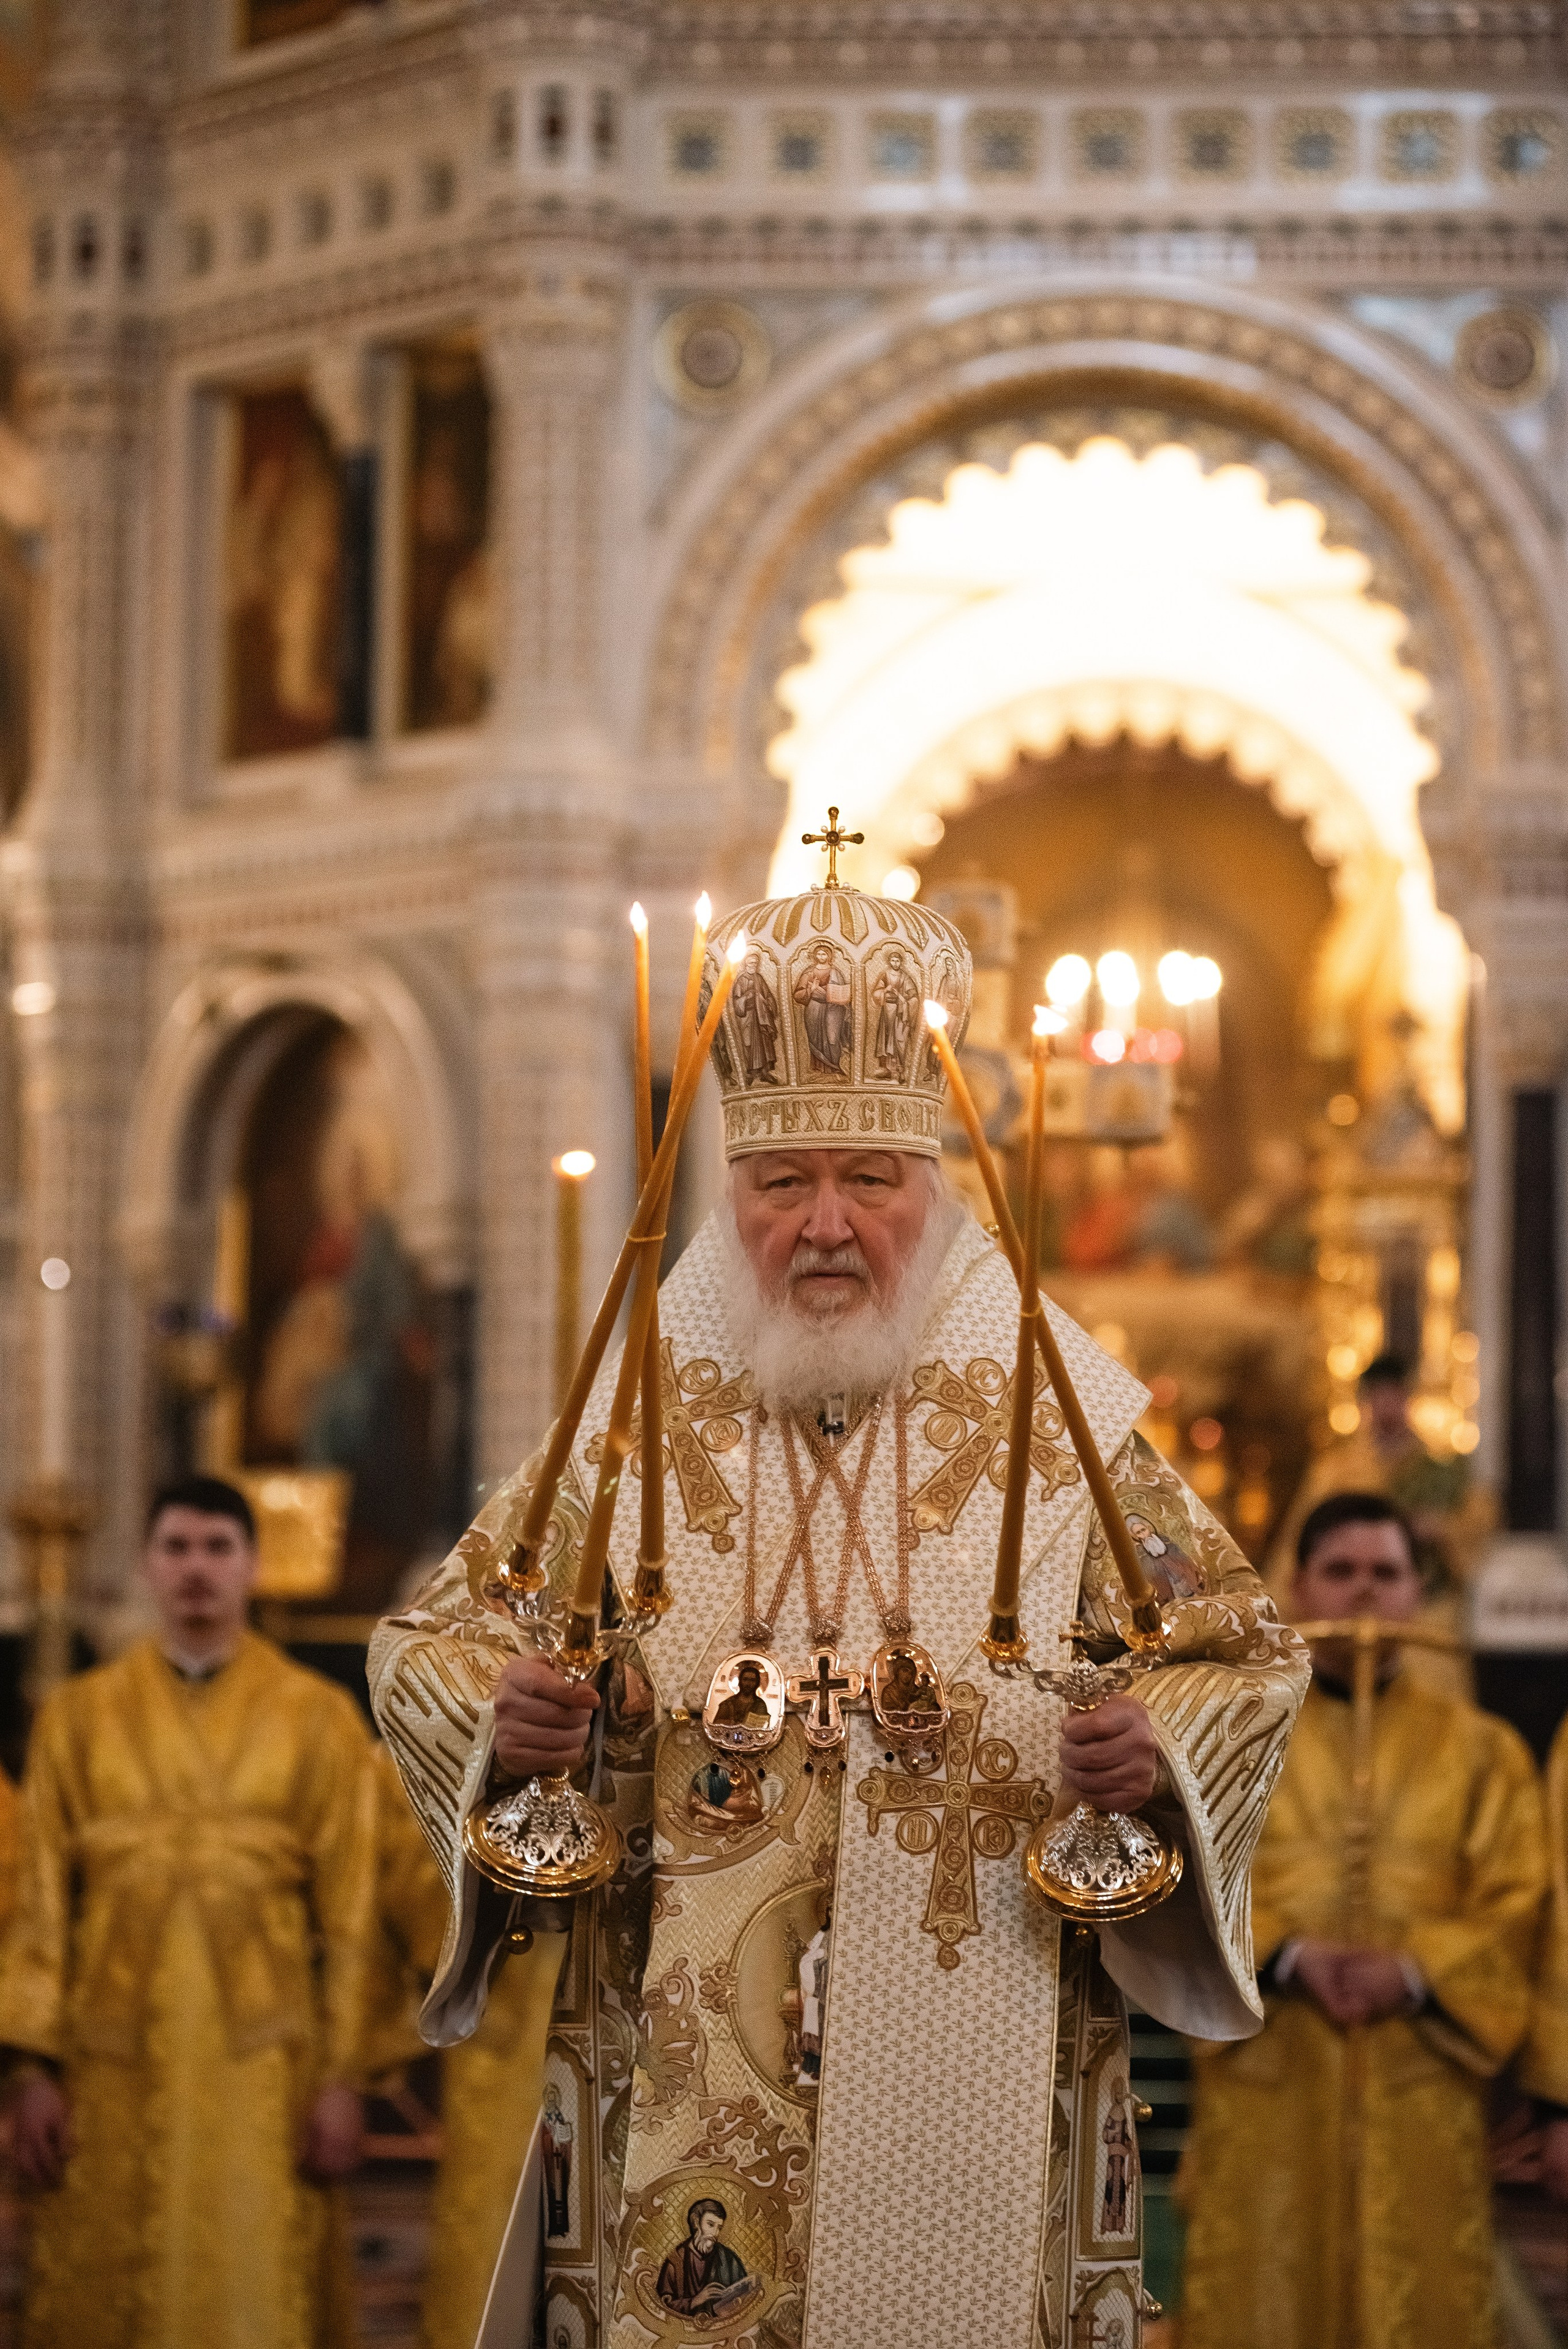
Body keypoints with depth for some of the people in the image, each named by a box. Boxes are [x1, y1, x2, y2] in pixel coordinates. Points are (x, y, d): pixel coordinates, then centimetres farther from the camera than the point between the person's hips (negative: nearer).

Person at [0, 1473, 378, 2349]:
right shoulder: (79, 1716, 8)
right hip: (114, 2068, 1)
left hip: (263, 2069, -1)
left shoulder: (321, 1719, 4)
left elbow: (349, 1912, 1)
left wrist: (342, 2078, -4)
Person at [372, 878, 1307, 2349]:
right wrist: (496, 1714, -12)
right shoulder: (635, 1420, 3)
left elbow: (1247, 1656, 7)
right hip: (685, 2077, 1)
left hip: (972, 2081, 0)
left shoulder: (1055, 1423, 1)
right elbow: (428, 1641, 10)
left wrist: (1161, 1745, -14)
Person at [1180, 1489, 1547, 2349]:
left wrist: (1413, 1973, -13)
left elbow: (1512, 1907, 3)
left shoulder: (1479, 1751, 12)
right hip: (1267, 2090, 0)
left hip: (1419, 2090, 0)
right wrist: (1288, 1957, -14)